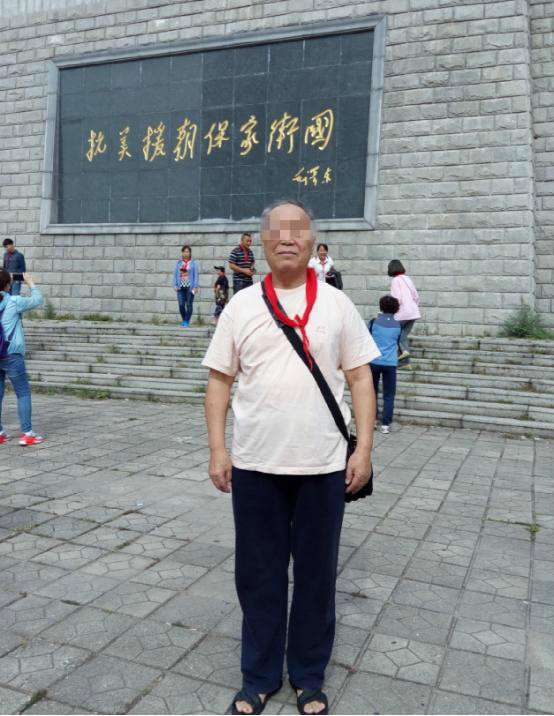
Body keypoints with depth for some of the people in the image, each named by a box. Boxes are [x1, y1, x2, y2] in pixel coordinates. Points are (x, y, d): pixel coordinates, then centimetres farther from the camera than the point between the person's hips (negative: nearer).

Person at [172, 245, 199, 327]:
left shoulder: (193, 263, 2)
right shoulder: (178, 263, 10)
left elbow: (196, 275, -1)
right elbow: (175, 274, 10)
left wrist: (195, 287, -8)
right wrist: (175, 285, 2)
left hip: (190, 287, -2)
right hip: (181, 287, 2)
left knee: (189, 304, 0)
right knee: (181, 304, -2)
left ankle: (187, 322, 7)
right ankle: (184, 320, 16)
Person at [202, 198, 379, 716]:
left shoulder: (337, 304, 3)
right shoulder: (241, 305, 3)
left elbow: (359, 378, 3)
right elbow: (219, 380, 4)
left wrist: (364, 449, -4)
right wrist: (217, 449, -3)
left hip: (322, 464, 0)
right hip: (254, 464, 1)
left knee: (316, 573, 12)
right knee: (258, 573, 12)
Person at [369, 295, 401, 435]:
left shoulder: (374, 322, -2)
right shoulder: (398, 325, 2)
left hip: (374, 362, 0)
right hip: (390, 364, 0)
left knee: (372, 392, 16)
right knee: (389, 395, 5)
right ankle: (385, 424, -2)